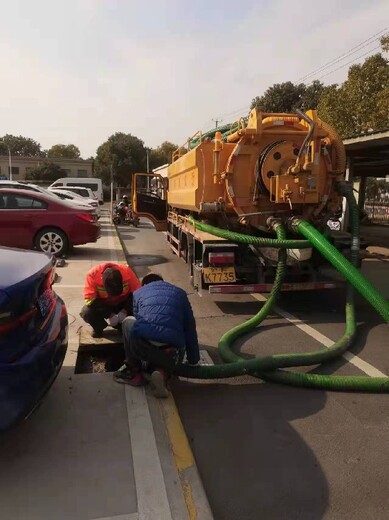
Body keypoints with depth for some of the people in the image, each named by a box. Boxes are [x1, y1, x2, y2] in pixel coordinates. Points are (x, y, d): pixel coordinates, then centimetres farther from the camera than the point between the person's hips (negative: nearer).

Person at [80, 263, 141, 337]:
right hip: (103, 305, 0)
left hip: (123, 304, 1)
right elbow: (89, 298, -29)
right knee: (86, 313, -29)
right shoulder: (93, 274, -30)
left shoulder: (127, 272, -28)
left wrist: (125, 311, -28)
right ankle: (98, 329, 5)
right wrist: (109, 314, -31)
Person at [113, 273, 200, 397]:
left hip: (142, 345, -1)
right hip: (171, 349, 1)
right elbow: (190, 328, 30)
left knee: (128, 322, 32)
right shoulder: (179, 293, 29)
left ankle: (134, 372, 29)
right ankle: (162, 372, 2)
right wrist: (193, 360, 39)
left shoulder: (138, 292, 28)